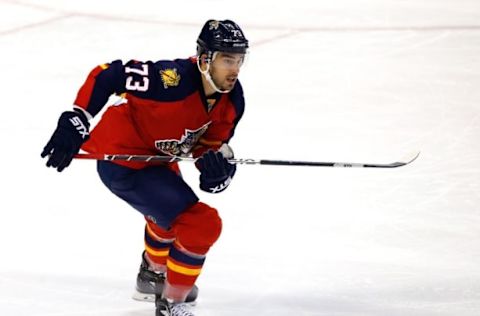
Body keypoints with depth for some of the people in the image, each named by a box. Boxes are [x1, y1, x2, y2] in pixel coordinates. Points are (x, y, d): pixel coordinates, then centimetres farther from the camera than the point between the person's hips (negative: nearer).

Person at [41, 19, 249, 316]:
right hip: (122, 160, -9)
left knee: (170, 210, 36)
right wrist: (75, 122, -31)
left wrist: (218, 162, -25)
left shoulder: (232, 98, -9)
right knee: (201, 224, -14)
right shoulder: (174, 80, -34)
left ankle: (153, 274, 64)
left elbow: (210, 145, -1)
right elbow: (106, 76, -28)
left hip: (157, 155, 9)